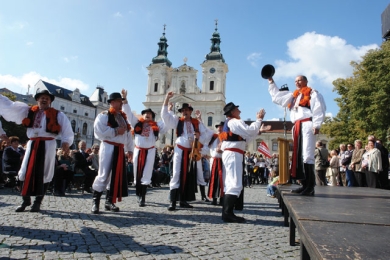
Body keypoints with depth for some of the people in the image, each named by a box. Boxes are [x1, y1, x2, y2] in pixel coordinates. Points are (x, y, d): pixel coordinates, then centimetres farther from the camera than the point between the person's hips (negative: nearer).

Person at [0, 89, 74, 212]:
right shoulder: (28, 111, 15)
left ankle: (38, 202, 10)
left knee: (44, 174, -1)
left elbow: (67, 129, -2)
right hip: (32, 145, 3)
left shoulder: (57, 115, 5)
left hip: (48, 146, -3)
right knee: (27, 172, 3)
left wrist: (66, 141, -16)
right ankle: (26, 200, 19)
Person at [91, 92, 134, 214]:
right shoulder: (103, 116, -4)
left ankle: (109, 201, 18)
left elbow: (128, 134, 17)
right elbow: (99, 132, -17)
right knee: (104, 175, -7)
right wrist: (115, 131, -16)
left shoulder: (123, 117, 17)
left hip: (120, 149, 7)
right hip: (108, 148, -7)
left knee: (117, 175, 8)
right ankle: (95, 201, 6)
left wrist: (129, 149, 11)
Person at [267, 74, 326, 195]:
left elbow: (318, 109, -5)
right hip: (297, 127, 8)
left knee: (307, 155, -14)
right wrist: (271, 82, 26)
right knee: (298, 156, 4)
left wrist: (316, 125, -15)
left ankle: (310, 187, -13)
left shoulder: (313, 93, 5)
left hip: (307, 126, -7)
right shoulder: (293, 96, 25)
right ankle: (305, 185, 9)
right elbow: (277, 96, 29)